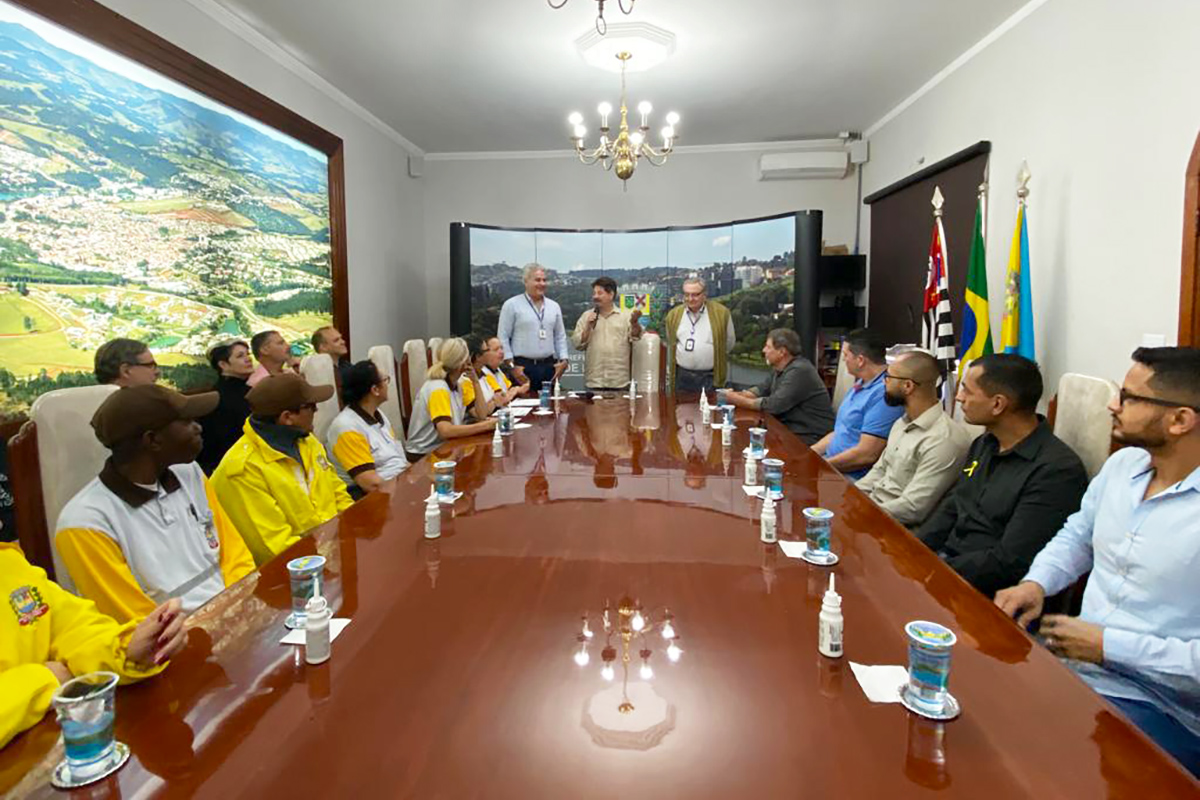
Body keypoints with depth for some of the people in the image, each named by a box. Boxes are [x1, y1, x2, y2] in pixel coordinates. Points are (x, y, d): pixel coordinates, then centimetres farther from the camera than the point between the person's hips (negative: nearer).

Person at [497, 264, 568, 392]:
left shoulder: (554, 306, 14)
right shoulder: (511, 305, 0)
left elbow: (560, 337, 18)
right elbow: (503, 338, -1)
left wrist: (563, 360, 5)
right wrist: (511, 365, -8)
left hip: (549, 366, 4)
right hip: (523, 367, -4)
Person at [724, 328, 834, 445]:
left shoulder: (799, 371, -21)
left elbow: (774, 405, -24)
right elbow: (762, 389, 16)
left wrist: (739, 401, -16)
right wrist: (736, 395, -2)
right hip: (790, 428, 8)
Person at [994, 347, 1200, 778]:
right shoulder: (1124, 463, 4)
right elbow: (1077, 535, 18)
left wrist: (1108, 646, -18)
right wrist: (1035, 582, 0)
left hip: (1162, 709, -7)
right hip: (1070, 662, 7)